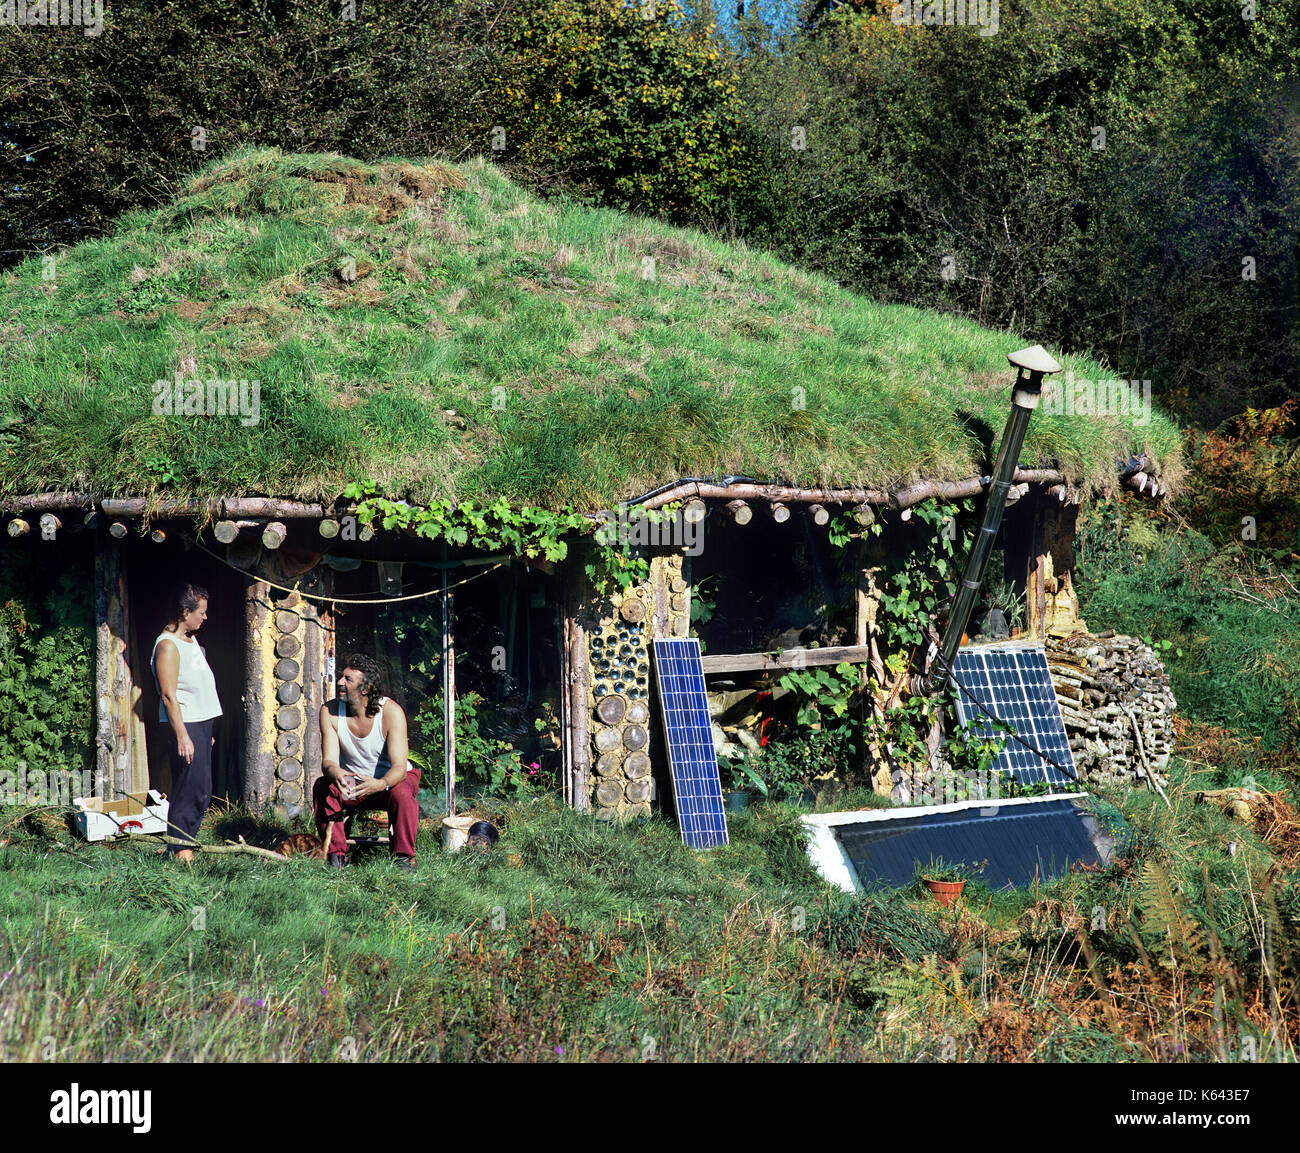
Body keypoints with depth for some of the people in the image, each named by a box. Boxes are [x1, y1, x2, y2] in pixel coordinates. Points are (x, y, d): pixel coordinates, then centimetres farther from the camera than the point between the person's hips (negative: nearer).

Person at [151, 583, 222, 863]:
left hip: (201, 723, 10)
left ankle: (182, 848, 15)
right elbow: (169, 695, -18)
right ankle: (179, 851, -5)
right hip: (183, 724, -10)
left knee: (200, 791, 9)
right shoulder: (167, 645, -13)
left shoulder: (191, 640, 16)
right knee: (191, 790, -10)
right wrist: (182, 735, -23)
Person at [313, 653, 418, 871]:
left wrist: (380, 784, -52)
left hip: (390, 781, -3)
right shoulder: (330, 712, -13)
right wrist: (335, 774, -44)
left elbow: (399, 767, -28)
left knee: (402, 793, -35)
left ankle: (404, 858, -21)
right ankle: (336, 856, -18)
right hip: (351, 784, 3)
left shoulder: (391, 712, -23)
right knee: (322, 786, -26)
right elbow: (328, 760, -18)